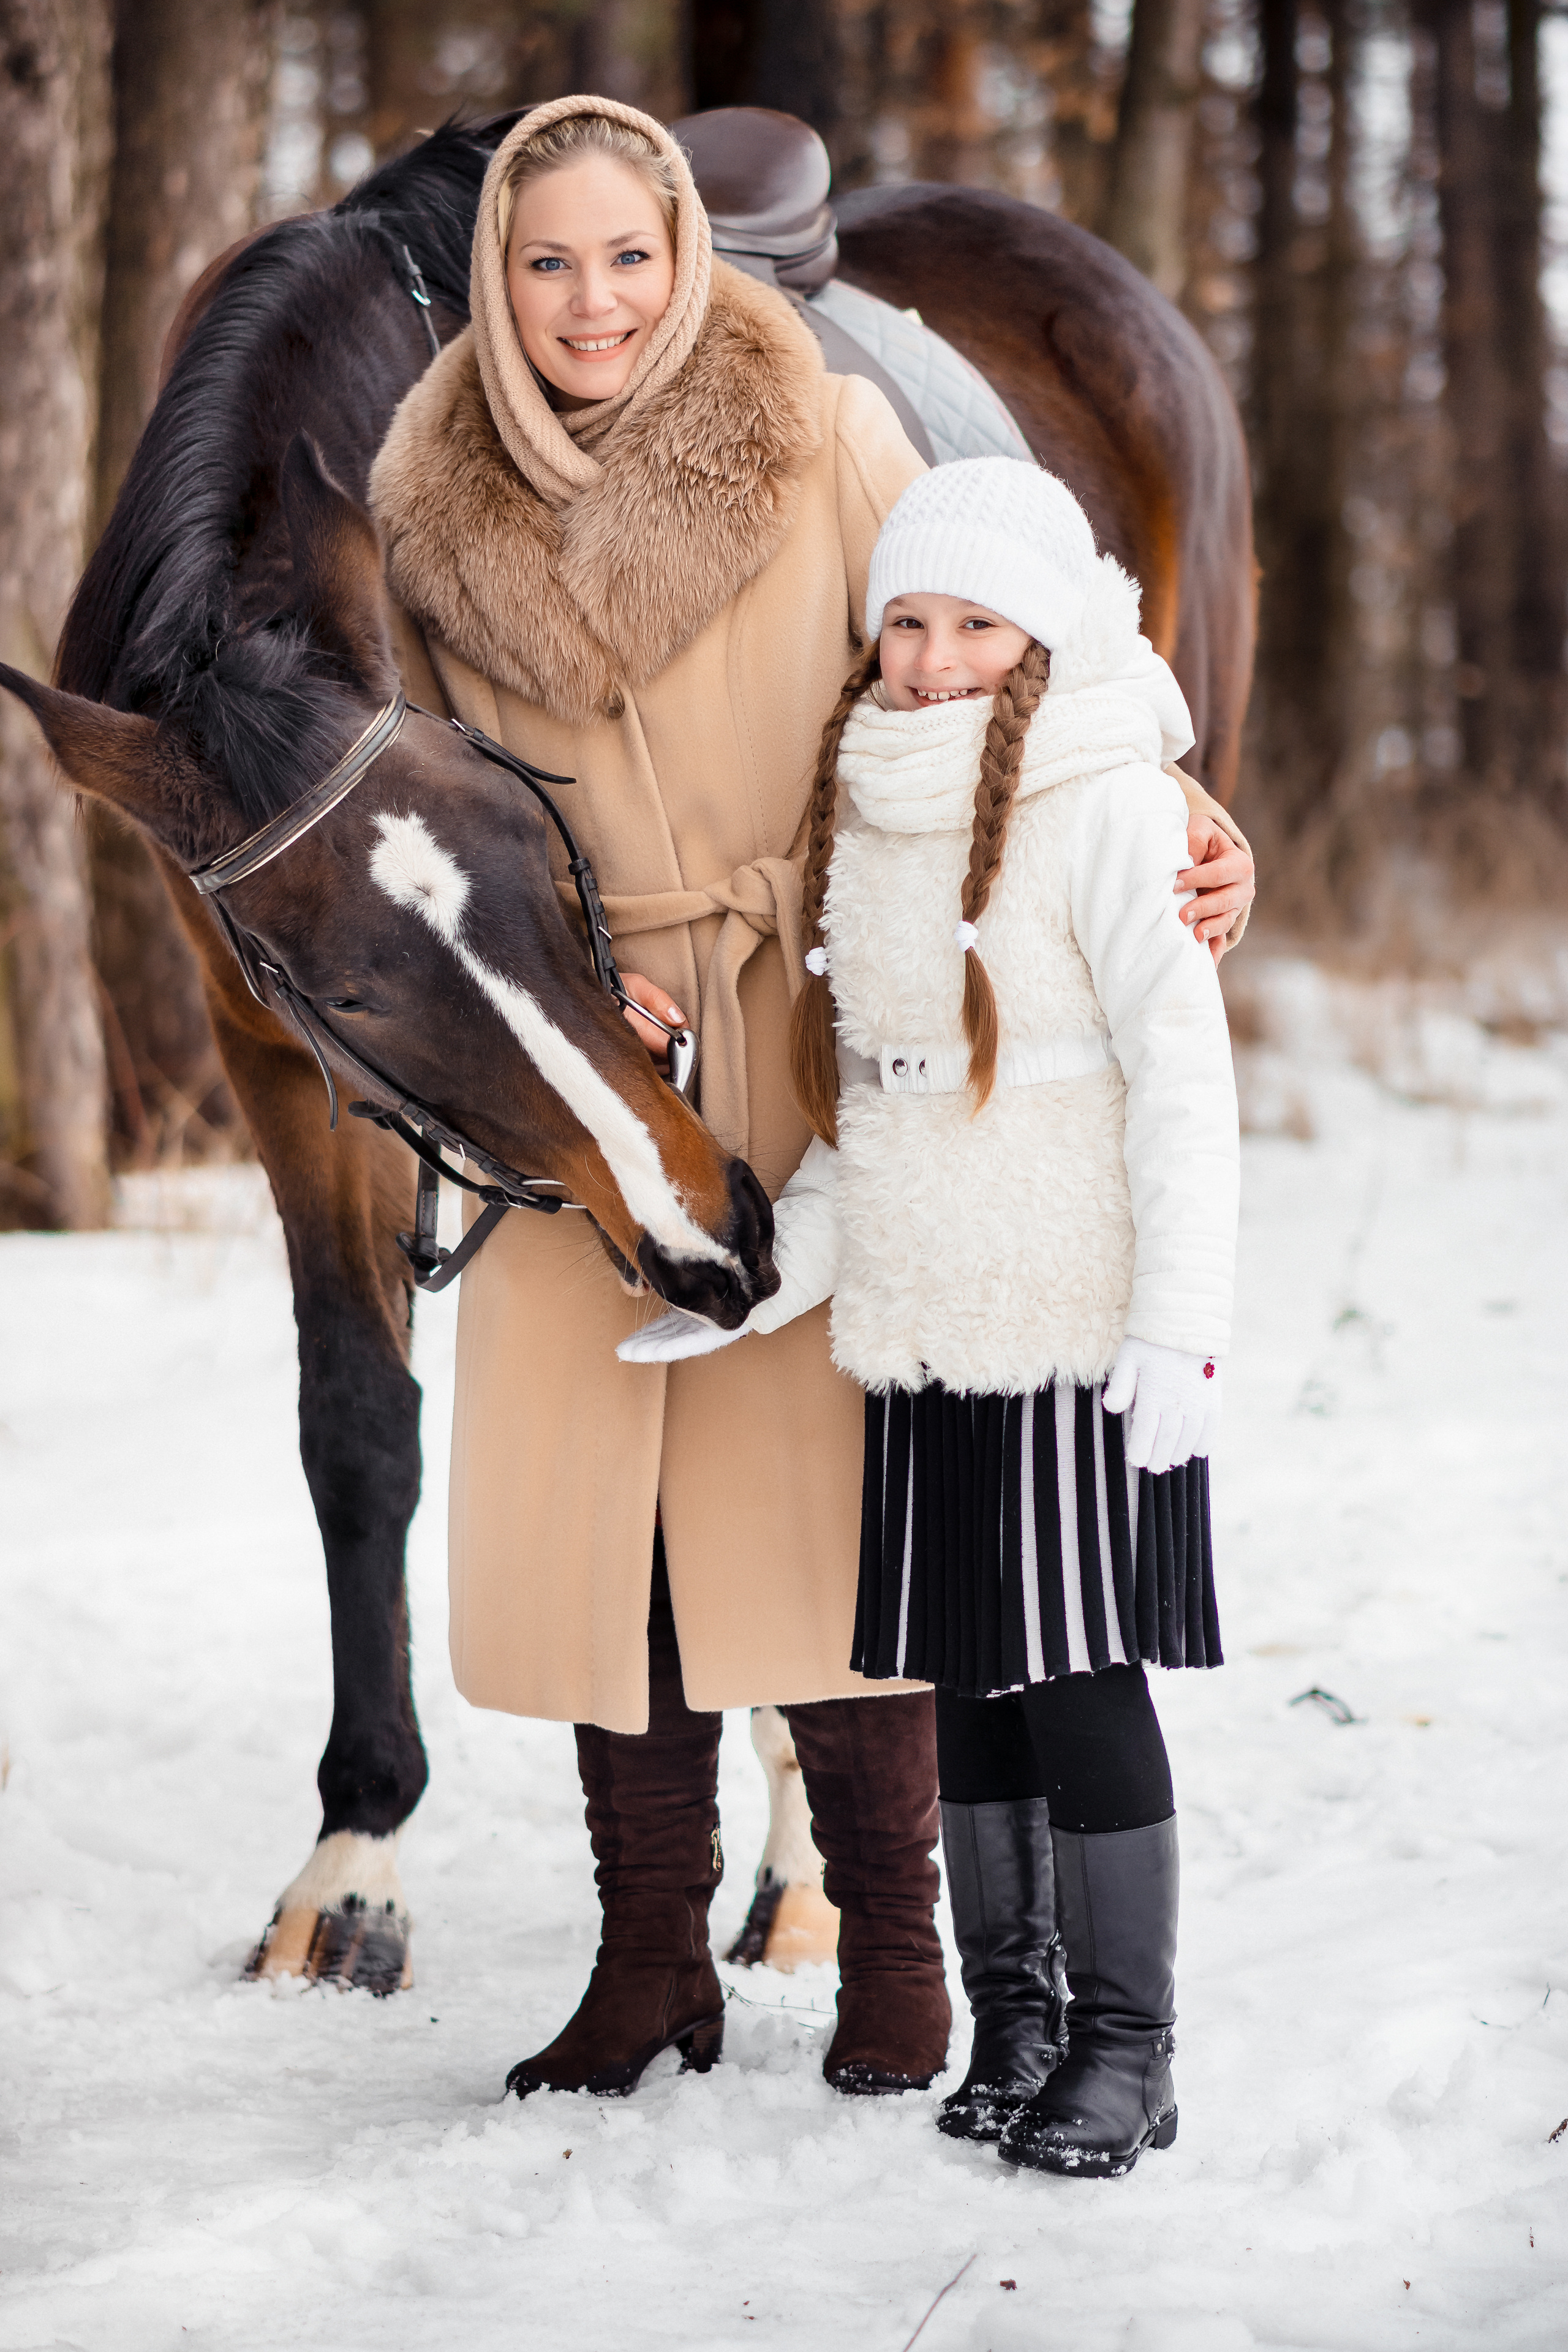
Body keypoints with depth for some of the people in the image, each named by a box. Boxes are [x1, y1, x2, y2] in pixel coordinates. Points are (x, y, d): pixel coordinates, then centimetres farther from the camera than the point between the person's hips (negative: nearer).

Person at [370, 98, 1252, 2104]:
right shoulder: (440, 513, 5)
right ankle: (650, 1963, 13)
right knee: (591, 1485, 1)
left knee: (818, 1475, -4)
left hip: (815, 1044, -3)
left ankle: (891, 1949, 10)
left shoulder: (823, 437, -3)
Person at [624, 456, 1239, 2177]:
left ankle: (1128, 2041, 8)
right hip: (917, 1328, 6)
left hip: (1081, 1332, -6)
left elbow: (1181, 1069, -13)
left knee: (1079, 1678, -3)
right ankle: (1012, 2014, 22)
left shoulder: (1104, 807, -10)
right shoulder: (869, 811, 10)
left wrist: (1180, 1320, -17)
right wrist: (785, 1267, 8)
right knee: (963, 1678, 10)